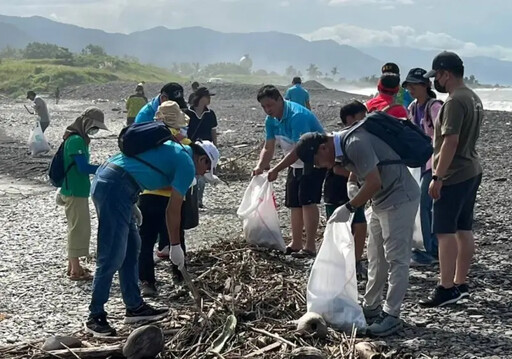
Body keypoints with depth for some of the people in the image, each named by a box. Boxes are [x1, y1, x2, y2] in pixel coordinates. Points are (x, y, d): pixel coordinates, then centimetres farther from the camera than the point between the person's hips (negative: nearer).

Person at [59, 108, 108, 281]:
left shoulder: (77, 138, 13)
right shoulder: (77, 140, -17)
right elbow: (83, 167, -22)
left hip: (75, 190, 10)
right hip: (76, 192, -10)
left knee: (77, 228, 16)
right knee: (79, 228, -5)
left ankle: (73, 265, 24)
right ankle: (75, 270, 1)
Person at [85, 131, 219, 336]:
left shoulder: (172, 149, 25)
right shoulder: (187, 164, 0)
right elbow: (173, 210, 0)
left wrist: (130, 204, 23)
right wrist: (175, 246, 10)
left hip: (103, 178, 10)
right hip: (115, 188, -10)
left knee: (131, 247, 16)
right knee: (112, 257, -6)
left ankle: (134, 307, 22)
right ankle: (95, 317, 0)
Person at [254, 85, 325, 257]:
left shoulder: (297, 116, -30)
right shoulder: (271, 120, -2)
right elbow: (268, 148, 0)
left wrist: (276, 170, -32)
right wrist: (260, 167, -19)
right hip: (296, 163, 9)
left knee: (307, 201, -16)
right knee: (294, 203, 10)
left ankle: (310, 246, -13)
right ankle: (296, 244, 20)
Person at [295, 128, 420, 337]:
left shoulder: (355, 144, -24)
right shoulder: (341, 147, 6)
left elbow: (374, 182, -25)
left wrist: (349, 208, -19)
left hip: (399, 200, -10)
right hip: (382, 202, 10)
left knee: (396, 259, -4)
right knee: (377, 258, 16)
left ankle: (391, 316, 1)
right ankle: (371, 307, 25)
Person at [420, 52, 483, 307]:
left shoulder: (455, 101, -19)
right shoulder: (473, 98, 13)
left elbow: (451, 141, -25)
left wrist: (437, 177, -23)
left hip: (454, 176, -10)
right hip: (472, 171, 10)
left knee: (445, 231, -7)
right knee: (464, 229, 13)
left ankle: (446, 288, -6)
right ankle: (460, 284, 20)